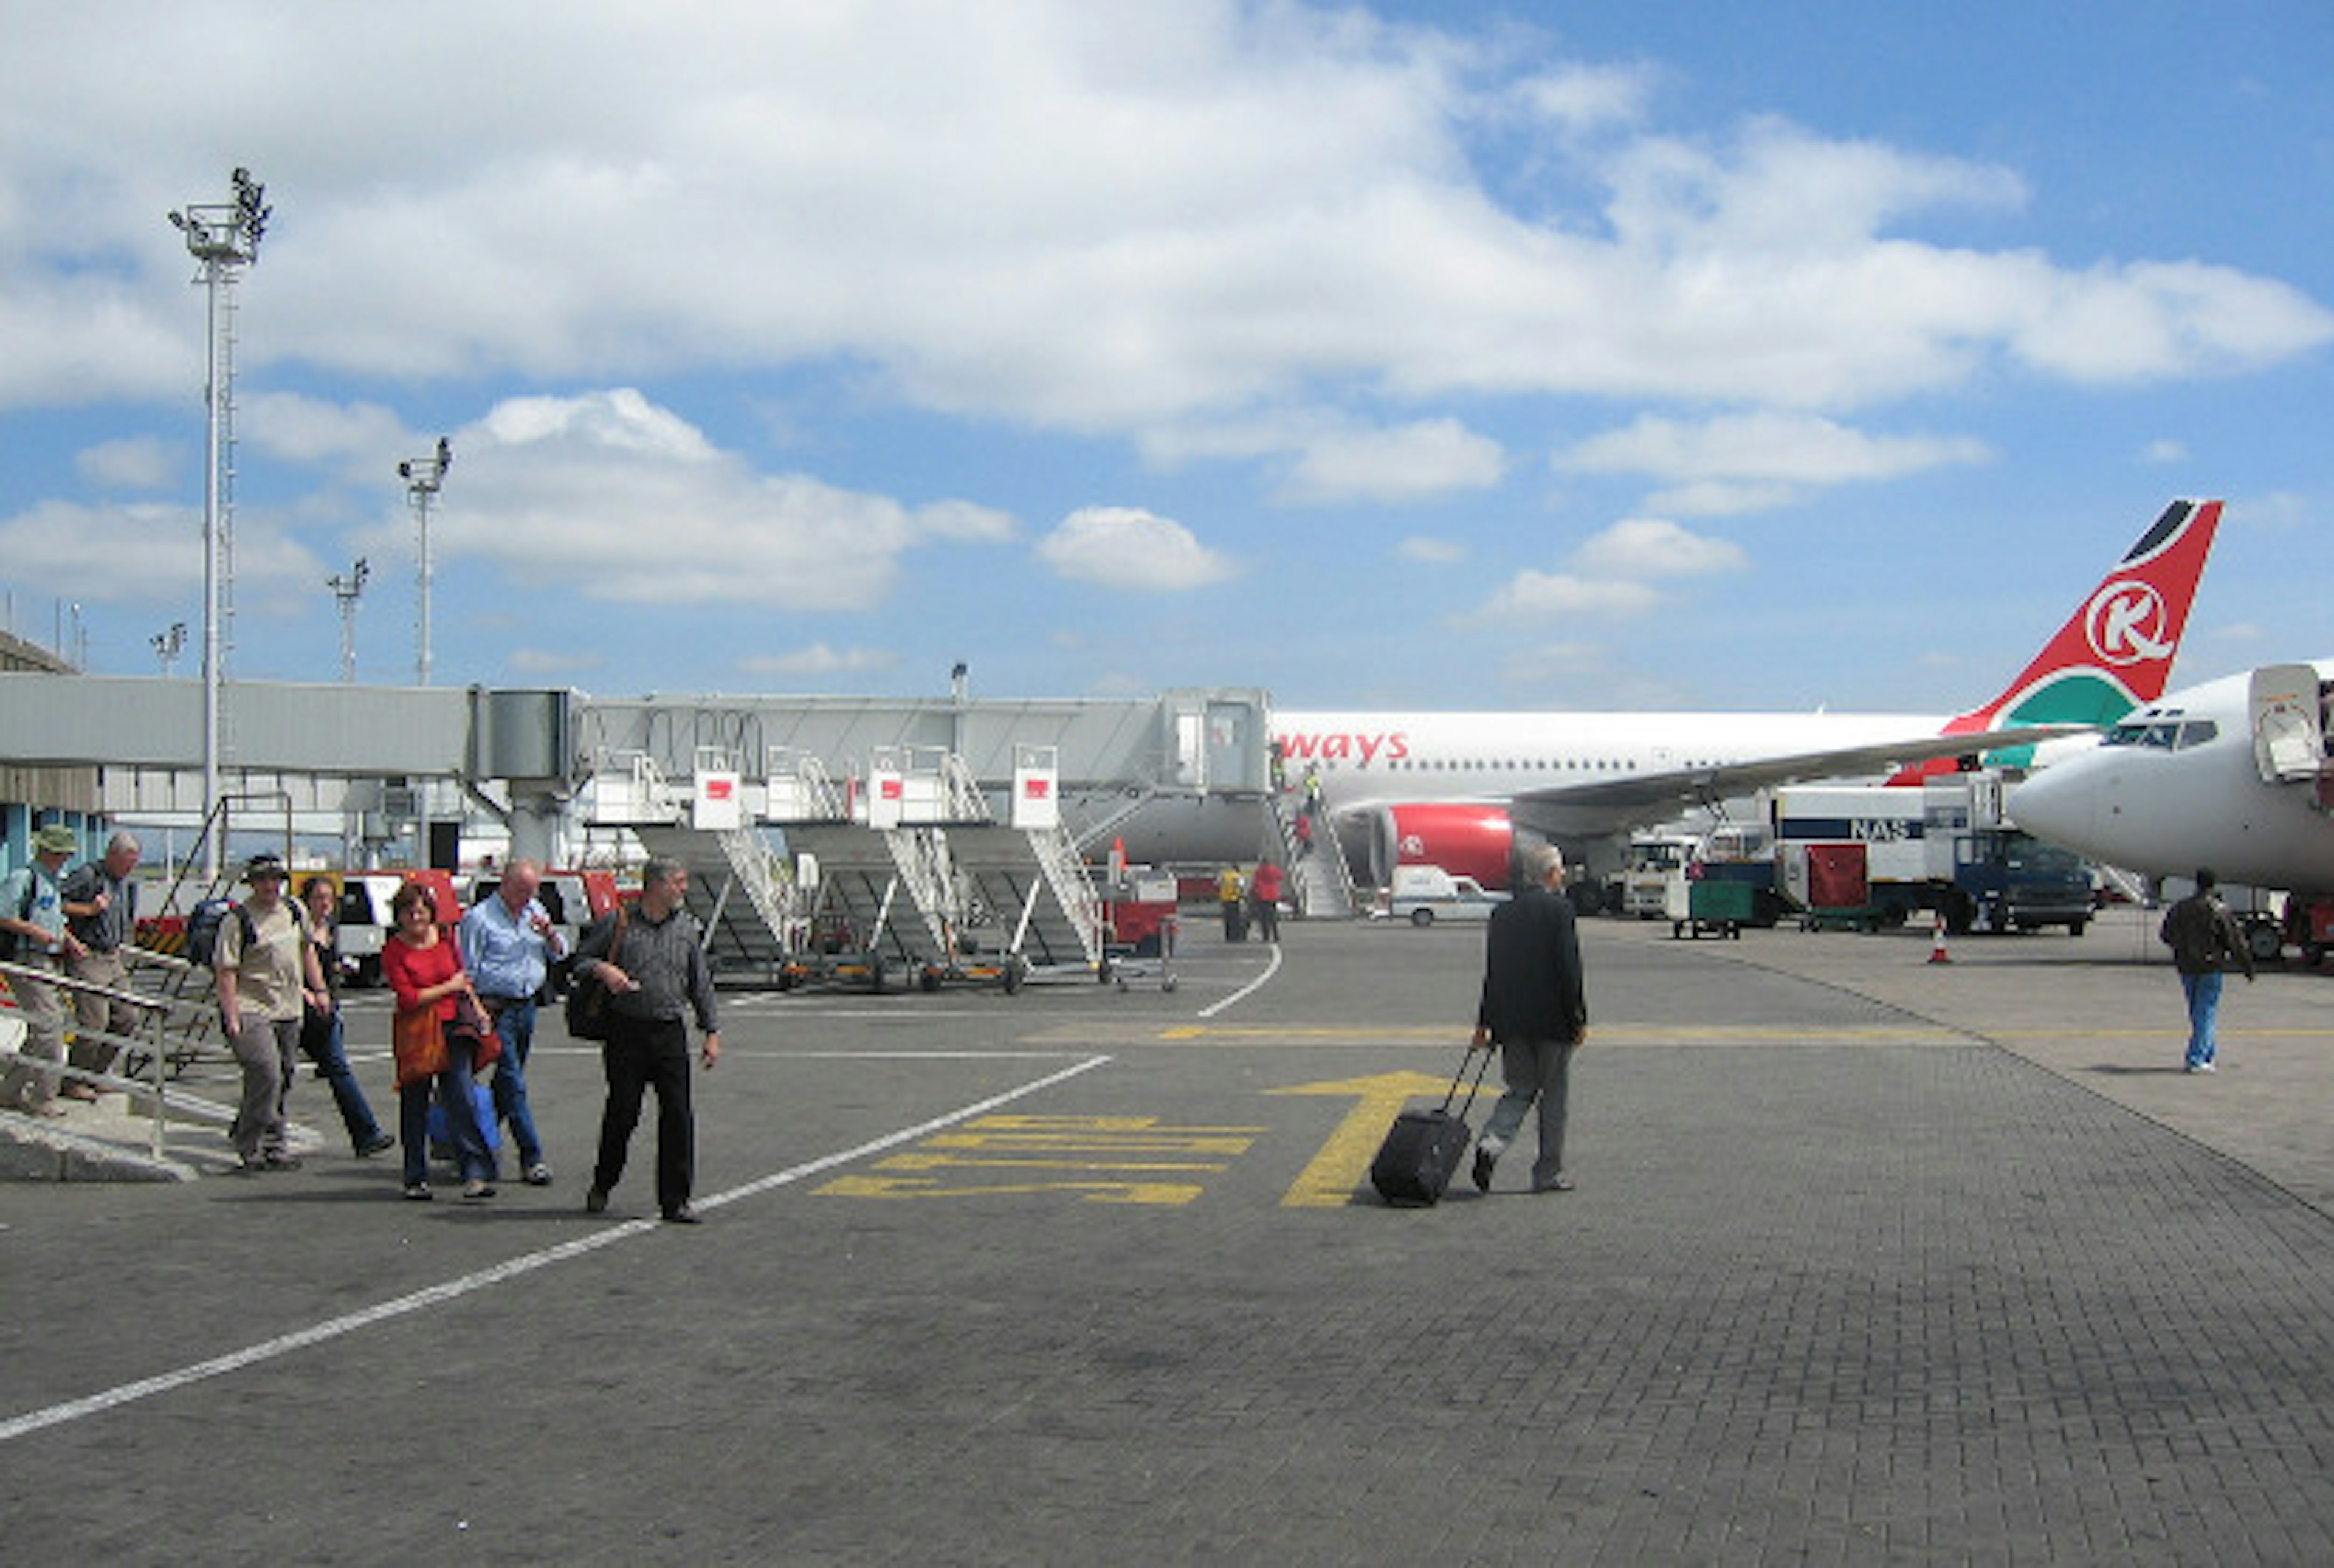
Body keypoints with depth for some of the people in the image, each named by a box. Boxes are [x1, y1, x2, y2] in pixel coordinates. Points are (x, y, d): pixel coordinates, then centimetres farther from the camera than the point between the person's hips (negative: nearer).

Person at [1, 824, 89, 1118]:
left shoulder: (53, 882, 18)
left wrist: (69, 939, 13)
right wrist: (37, 932, -22)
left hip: (52, 962, 10)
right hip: (28, 961, -10)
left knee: (42, 1030, 11)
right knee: (48, 1026, -12)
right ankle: (43, 1098, -6)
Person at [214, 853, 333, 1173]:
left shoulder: (294, 912, 11)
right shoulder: (237, 921, -8)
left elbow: (307, 951, 26)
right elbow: (226, 972, -10)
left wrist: (319, 990, 20)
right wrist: (232, 1019, -16)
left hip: (289, 1012, 7)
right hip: (252, 1011, -7)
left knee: (284, 1080, 9)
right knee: (267, 1075, -18)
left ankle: (273, 1147, 18)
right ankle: (251, 1149, -5)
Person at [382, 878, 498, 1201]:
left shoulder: (445, 939, 8)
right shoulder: (393, 951, -4)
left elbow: (463, 977, 23)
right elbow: (408, 998, -12)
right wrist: (450, 987, -6)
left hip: (453, 1029, 2)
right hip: (416, 1034, -2)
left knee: (462, 1101, -8)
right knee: (415, 1106, 6)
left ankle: (476, 1174, -10)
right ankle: (417, 1179, 18)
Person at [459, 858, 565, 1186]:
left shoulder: (536, 911, 14)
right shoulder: (479, 918, -6)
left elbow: (560, 955, 18)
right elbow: (468, 972, -7)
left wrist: (549, 935, -3)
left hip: (527, 1007, 7)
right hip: (496, 1008, -7)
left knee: (508, 1082, 10)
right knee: (513, 1084, -7)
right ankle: (532, 1159, -7)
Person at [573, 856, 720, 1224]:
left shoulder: (687, 927, 11)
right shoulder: (616, 922, 1)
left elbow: (701, 984, 15)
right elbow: (580, 959, 8)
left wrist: (712, 1032, 10)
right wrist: (602, 970, -14)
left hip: (671, 1032, 2)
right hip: (626, 1030, -2)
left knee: (678, 1115, -3)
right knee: (622, 1113, 2)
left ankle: (675, 1200, 4)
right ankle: (602, 1188, 24)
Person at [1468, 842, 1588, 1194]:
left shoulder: (1502, 913, 7)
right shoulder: (1559, 910, -10)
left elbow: (1491, 972, 10)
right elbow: (1569, 969, -14)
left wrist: (1483, 1025, 15)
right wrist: (1579, 1020, -7)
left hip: (1510, 1021, 5)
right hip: (1551, 1020, -5)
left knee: (1520, 1089, 14)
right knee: (1553, 1095, 7)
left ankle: (1492, 1143, -11)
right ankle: (1548, 1174, 12)